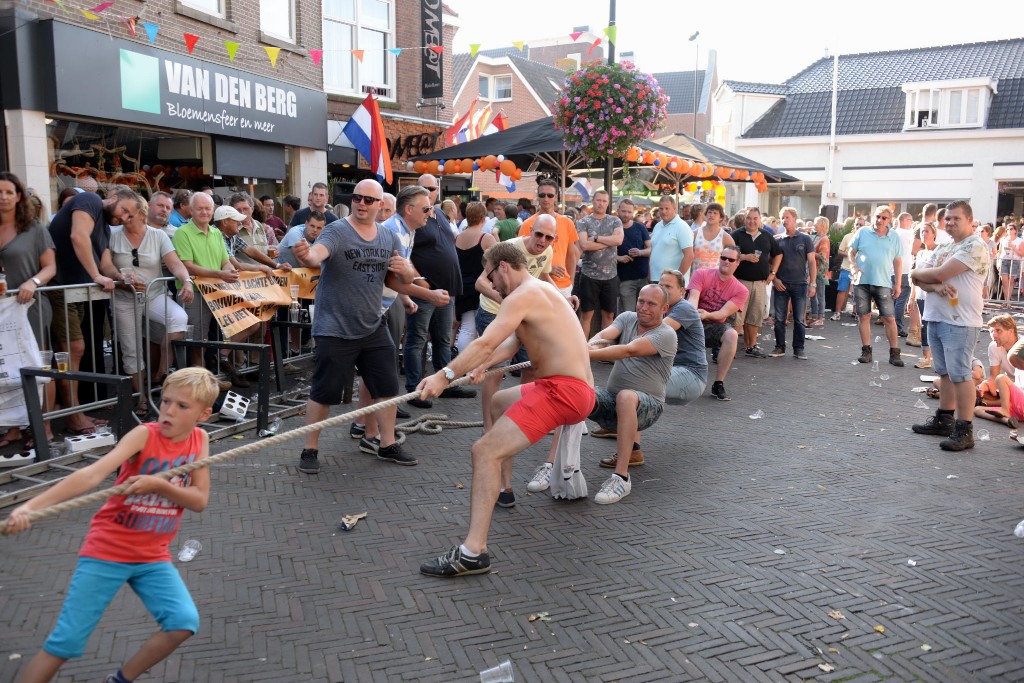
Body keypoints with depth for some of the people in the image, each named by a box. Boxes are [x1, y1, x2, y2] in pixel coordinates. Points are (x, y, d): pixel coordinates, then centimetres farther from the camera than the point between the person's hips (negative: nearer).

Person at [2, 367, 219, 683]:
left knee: (185, 621, -14)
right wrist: (29, 506, -41)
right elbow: (92, 474, -29)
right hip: (106, 551, -3)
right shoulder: (145, 434, -17)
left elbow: (200, 501, -8)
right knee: (63, 644, -2)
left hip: (152, 557, 4)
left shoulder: (199, 439, -4)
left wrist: (159, 485, -26)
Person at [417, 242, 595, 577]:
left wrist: (445, 376, -22)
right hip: (575, 389, 11)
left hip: (562, 391, -11)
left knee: (485, 451, -19)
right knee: (497, 403, 33)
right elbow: (512, 342, 14)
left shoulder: (524, 295, -10)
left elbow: (486, 343, -22)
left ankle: (473, 553, -26)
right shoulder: (539, 292, 21)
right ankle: (500, 488, 38)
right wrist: (482, 367, -1)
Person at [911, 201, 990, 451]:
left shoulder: (975, 247, -11)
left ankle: (964, 430, -2)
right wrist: (936, 286, -13)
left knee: (959, 374, -7)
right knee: (945, 373, 16)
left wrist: (920, 273, 2)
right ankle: (944, 420, 26)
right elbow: (920, 279, 8)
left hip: (959, 322, -8)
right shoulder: (942, 248, 16)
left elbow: (939, 274, -18)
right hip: (935, 318, 8)